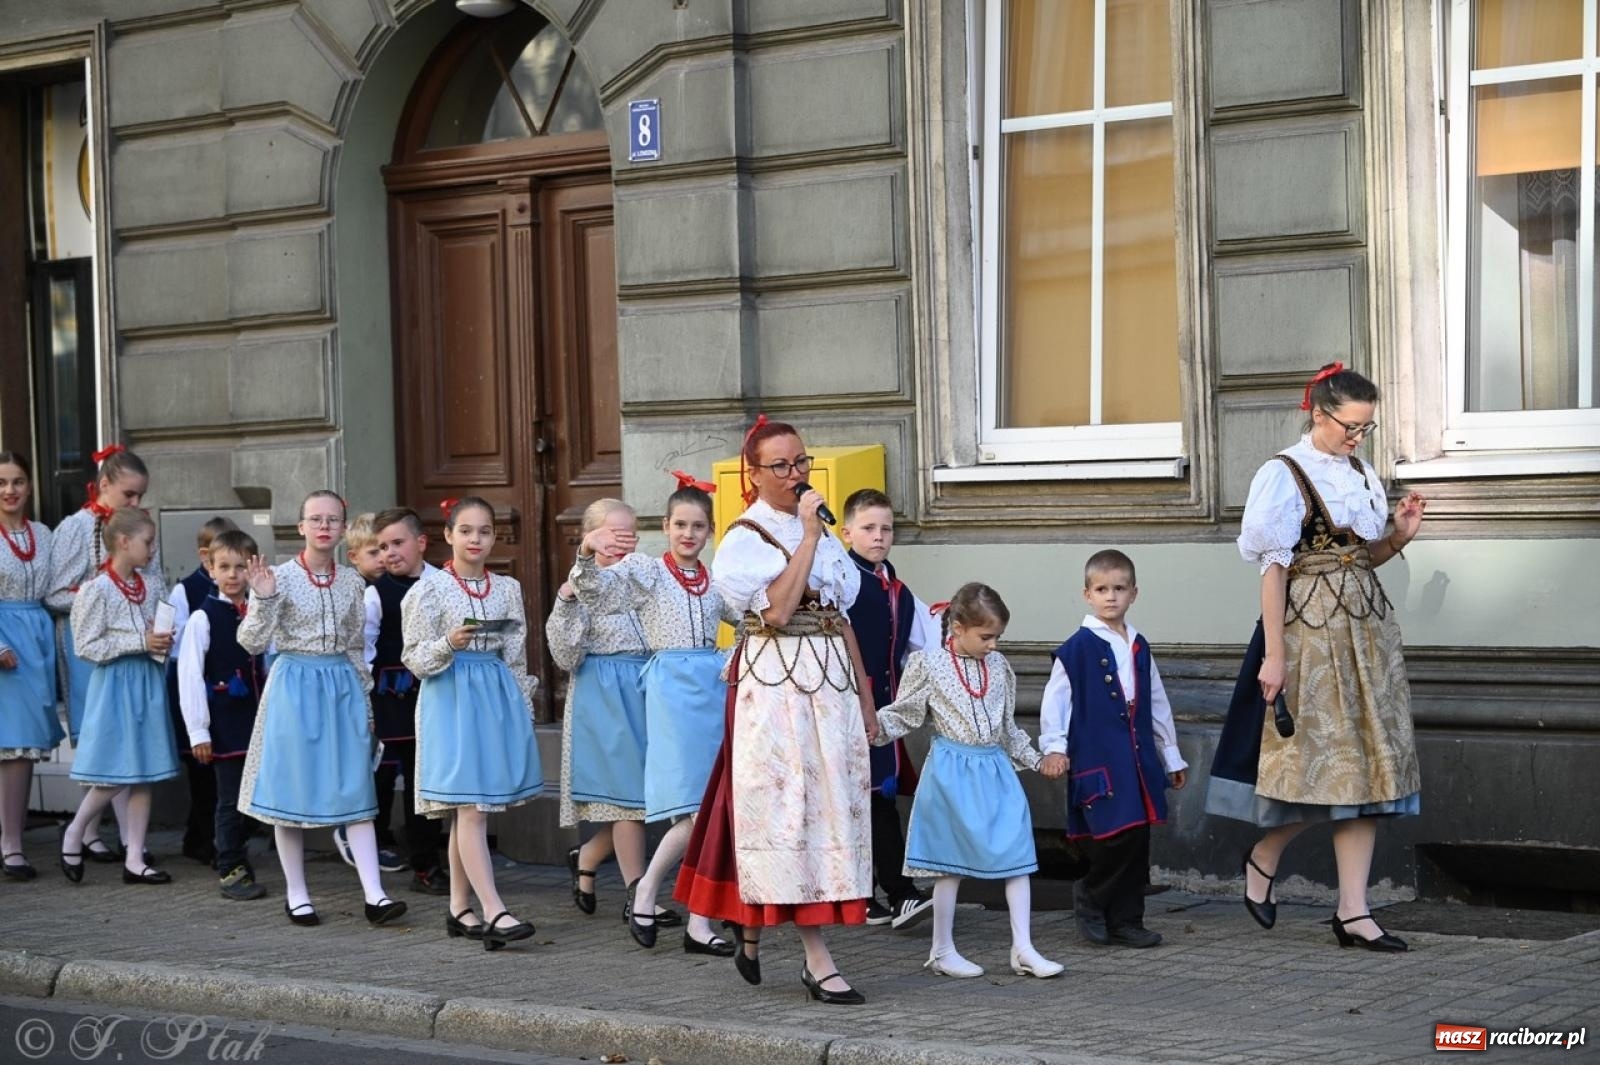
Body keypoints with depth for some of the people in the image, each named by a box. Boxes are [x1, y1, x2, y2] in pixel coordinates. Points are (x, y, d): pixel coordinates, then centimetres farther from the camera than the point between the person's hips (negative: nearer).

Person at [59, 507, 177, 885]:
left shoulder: (145, 588, 9)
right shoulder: (97, 590, -12)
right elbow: (86, 647, -15)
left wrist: (160, 642, 0)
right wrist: (139, 643, -17)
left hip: (147, 683, 7)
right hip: (115, 684, -7)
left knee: (143, 776, 6)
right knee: (112, 776, -6)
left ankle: (134, 859, 10)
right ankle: (74, 833, 17)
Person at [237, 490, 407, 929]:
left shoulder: (352, 582, 7)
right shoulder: (280, 577, -6)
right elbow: (252, 642, -8)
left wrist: (365, 701, 16)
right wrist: (263, 599, -23)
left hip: (342, 687, 3)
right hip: (295, 685, -3)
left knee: (356, 790, -1)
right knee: (293, 789, 3)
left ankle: (374, 894, -3)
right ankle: (296, 893, 15)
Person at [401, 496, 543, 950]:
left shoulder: (507, 589, 11)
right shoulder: (430, 588, -3)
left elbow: (516, 658, 14)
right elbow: (415, 658, -3)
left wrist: (523, 710, 11)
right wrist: (449, 644, -21)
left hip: (498, 696, 5)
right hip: (452, 696, -5)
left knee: (468, 808, 10)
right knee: (470, 806, -11)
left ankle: (460, 909, 17)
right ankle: (493, 912, -16)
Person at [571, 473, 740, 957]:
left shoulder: (716, 581, 14)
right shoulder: (646, 571, 0)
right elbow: (596, 594, -14)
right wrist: (588, 550, -32)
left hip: (714, 689, 5)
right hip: (672, 689, -5)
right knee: (698, 810, -14)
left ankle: (699, 923, 8)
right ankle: (645, 889, 8)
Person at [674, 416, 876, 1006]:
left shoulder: (821, 533, 16)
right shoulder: (744, 541, -4)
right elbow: (778, 611, -19)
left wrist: (866, 700, 16)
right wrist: (808, 536, -15)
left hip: (831, 685, 7)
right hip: (774, 686, -7)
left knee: (833, 801, 5)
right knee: (791, 809, -7)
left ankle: (751, 931, 20)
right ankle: (818, 961, -8)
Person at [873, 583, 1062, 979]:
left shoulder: (998, 666, 10)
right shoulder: (928, 663, -5)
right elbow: (903, 713, -3)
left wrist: (1033, 759, 23)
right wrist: (875, 726, -20)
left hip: (995, 770, 5)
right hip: (952, 771, -5)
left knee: (1018, 856, -1)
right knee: (952, 864, 3)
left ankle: (1023, 949, 4)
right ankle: (942, 950, 14)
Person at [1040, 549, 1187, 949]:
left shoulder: (1138, 648, 15)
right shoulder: (1077, 648, -4)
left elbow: (1157, 703, 22)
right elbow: (1055, 698, -5)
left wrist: (1171, 755, 25)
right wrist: (1053, 747, -13)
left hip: (1137, 757, 6)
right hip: (1096, 758, -6)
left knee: (1136, 843, 5)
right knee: (1111, 838, -13)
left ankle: (1126, 921, 13)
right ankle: (1089, 902, 11)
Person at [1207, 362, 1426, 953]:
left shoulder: (1361, 473, 12)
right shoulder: (1285, 475, -8)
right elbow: (1274, 568, -12)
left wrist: (1400, 534, -1)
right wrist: (1274, 655, -16)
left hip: (1366, 626, 7)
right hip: (1312, 629, -7)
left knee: (1365, 765, 3)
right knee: (1332, 762, -5)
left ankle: (1354, 913, 5)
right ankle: (1263, 857, 20)